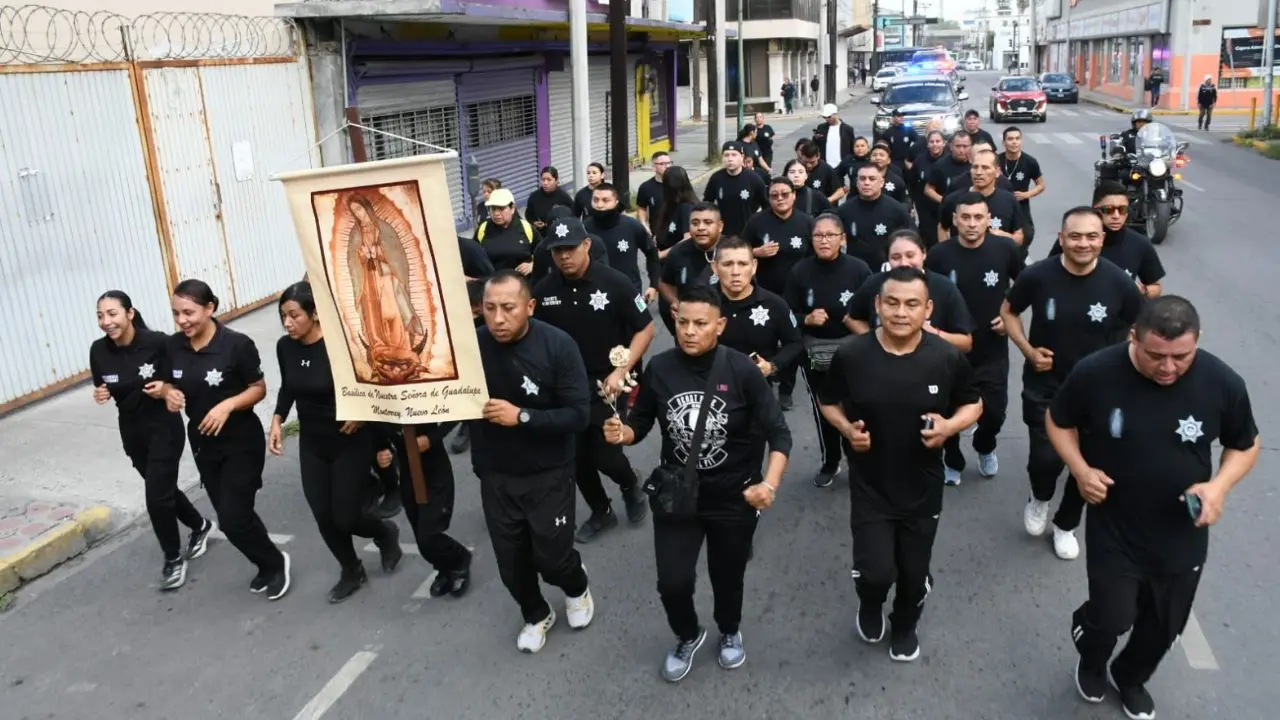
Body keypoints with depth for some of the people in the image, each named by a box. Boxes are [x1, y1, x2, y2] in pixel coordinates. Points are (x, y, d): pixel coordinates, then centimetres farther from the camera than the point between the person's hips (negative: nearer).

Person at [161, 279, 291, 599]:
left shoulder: (237, 344, -20)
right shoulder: (173, 346, -5)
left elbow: (259, 389, -11)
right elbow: (170, 384, 9)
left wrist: (228, 405, -26)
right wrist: (169, 394, -13)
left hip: (242, 442, -6)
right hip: (203, 443, 6)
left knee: (233, 520, -7)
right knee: (233, 513, 15)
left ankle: (277, 563, 19)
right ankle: (267, 565, 37)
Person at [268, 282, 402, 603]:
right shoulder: (285, 347, -7)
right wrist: (277, 420, -1)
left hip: (350, 441, -5)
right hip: (312, 442, 5)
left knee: (345, 517, -3)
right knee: (323, 516, 7)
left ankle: (385, 533, 31)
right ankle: (352, 571, 31)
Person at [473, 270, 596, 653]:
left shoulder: (558, 345, -19)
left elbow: (579, 415, -20)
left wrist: (522, 416, -29)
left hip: (548, 474, -2)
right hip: (495, 476, 2)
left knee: (552, 557, 5)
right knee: (511, 562, 13)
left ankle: (577, 587, 42)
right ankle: (536, 615, 44)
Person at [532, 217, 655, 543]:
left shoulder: (615, 283, -13)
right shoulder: (544, 291, -4)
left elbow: (645, 329, -7)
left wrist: (620, 372, -15)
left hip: (606, 385, -3)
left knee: (604, 454, -6)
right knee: (577, 458, 9)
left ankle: (631, 484, 29)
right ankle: (601, 513, 34)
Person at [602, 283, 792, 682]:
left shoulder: (742, 370, -18)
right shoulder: (659, 369, -11)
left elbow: (778, 433, -14)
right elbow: (640, 425, 1)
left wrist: (770, 483, -28)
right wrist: (621, 433, -22)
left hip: (734, 496, -1)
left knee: (727, 577, 18)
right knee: (672, 582, -1)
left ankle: (730, 633, 53)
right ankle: (688, 636, 35)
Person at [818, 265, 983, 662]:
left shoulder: (948, 357, -13)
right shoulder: (850, 355, -14)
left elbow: (973, 404, 3)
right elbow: (828, 402, 3)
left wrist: (949, 426, -18)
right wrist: (847, 429, -16)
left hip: (923, 489, 1)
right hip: (870, 488, -1)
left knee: (914, 574, 16)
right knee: (876, 573, -8)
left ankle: (905, 627, 50)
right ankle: (870, 605, 32)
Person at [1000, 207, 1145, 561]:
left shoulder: (1118, 282, -14)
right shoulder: (1038, 276, -16)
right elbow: (1008, 311, 2)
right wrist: (1028, 350, -10)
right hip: (1044, 385, -1)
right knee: (1046, 458, -10)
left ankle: (1065, 525, 37)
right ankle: (1040, 499, 27)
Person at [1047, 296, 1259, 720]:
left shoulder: (1222, 383, -16)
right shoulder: (1095, 374, -20)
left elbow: (1246, 444, 2)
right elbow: (1059, 422, -1)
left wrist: (1219, 485, -17)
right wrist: (1080, 469, -17)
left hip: (1182, 536, 3)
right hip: (1113, 531, -2)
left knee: (1165, 626, 18)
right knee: (1112, 618, -3)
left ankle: (1130, 677, 50)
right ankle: (1091, 662, 35)